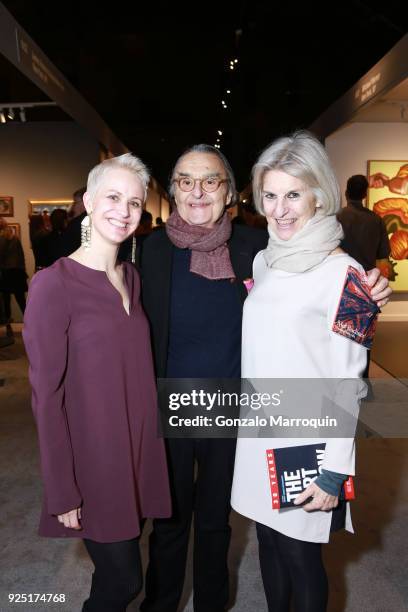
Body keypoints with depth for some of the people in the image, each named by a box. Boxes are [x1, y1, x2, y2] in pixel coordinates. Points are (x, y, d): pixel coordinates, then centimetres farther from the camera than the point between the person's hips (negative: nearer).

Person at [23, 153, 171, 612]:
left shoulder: (131, 277, 6)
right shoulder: (53, 284, -15)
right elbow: (46, 396, -14)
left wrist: (145, 450, 10)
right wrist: (62, 493, -11)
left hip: (138, 454, 6)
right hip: (93, 461, -6)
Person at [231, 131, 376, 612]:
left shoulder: (342, 272, -14)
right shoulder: (262, 261, 5)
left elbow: (346, 380, -13)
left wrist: (334, 472, -12)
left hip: (307, 443, -5)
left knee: (300, 553, 11)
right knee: (269, 541, 20)